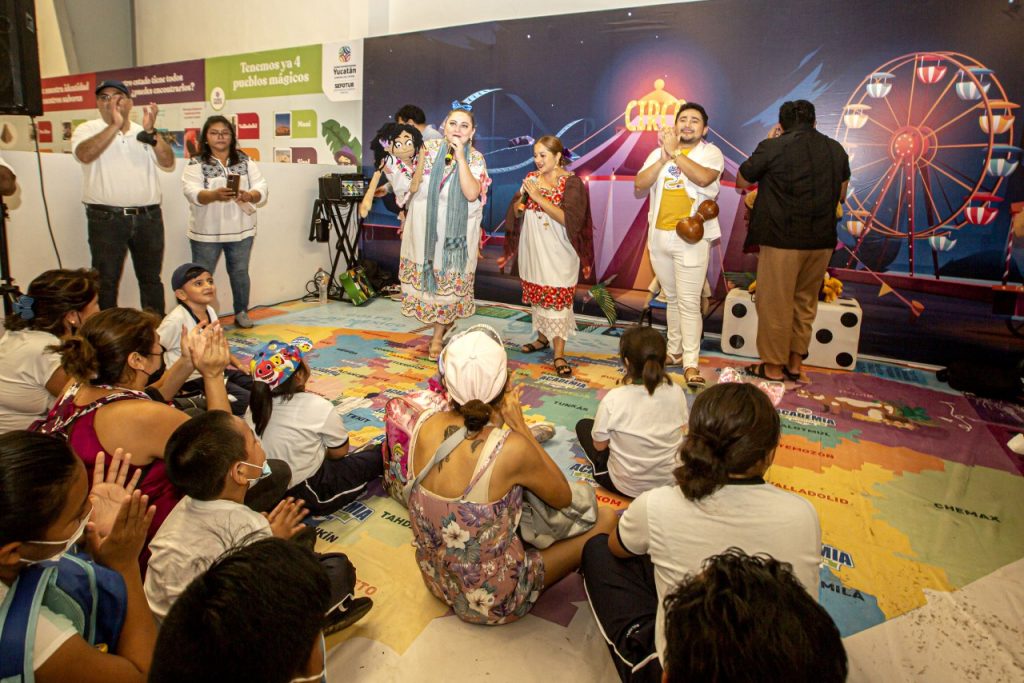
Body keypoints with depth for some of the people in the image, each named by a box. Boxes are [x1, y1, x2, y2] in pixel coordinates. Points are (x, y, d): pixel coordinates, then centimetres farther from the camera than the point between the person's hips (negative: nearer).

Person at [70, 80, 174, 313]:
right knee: (106, 280, 3)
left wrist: (150, 132, -14)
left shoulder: (145, 134, 12)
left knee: (151, 278, 12)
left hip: (149, 217, 3)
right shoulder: (87, 130, 4)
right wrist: (115, 125, -17)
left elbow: (168, 163, -1)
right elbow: (84, 154, -17)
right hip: (106, 218, -2)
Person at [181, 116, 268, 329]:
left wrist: (248, 195, -23)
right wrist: (215, 194, -34)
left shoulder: (246, 161, 6)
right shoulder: (196, 164, -2)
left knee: (240, 272, 12)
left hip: (240, 230, 2)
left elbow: (261, 189, -1)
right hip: (206, 232, -2)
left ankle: (241, 313, 27)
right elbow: (193, 193, -15)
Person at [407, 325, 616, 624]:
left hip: (437, 580, 6)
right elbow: (563, 497, -10)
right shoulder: (512, 448, -31)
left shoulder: (425, 425, -15)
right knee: (605, 517, 7)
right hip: (495, 602, -6)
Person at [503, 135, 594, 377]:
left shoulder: (571, 182, -8)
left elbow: (567, 218, -19)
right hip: (532, 248, 6)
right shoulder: (531, 177, 8)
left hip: (558, 253, -5)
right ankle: (542, 338, 32)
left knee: (557, 300, -8)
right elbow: (516, 211, 13)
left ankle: (559, 355, -5)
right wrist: (520, 203, -10)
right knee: (536, 295, 13)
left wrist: (539, 197, -21)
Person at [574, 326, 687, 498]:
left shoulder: (613, 399, -27)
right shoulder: (676, 392, -16)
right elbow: (682, 431, 1)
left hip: (626, 487, -4)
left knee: (583, 425, 15)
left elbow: (599, 445, -12)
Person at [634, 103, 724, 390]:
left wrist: (675, 152, -17)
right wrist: (663, 159, -12)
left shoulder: (711, 152, 0)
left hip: (691, 238, -4)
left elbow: (704, 177, -22)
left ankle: (691, 364, -4)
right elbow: (639, 186, -2)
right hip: (659, 236, 5)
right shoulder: (658, 152, 11)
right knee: (671, 298, 15)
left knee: (689, 302, -8)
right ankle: (675, 351, 27)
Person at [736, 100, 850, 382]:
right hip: (822, 240, 6)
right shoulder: (836, 150, 8)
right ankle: (795, 363, 24)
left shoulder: (773, 148, -9)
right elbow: (841, 195, 18)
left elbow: (741, 182, 4)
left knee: (775, 304, 4)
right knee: (805, 302, 16)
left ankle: (773, 366, 13)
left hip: (782, 239, -5)